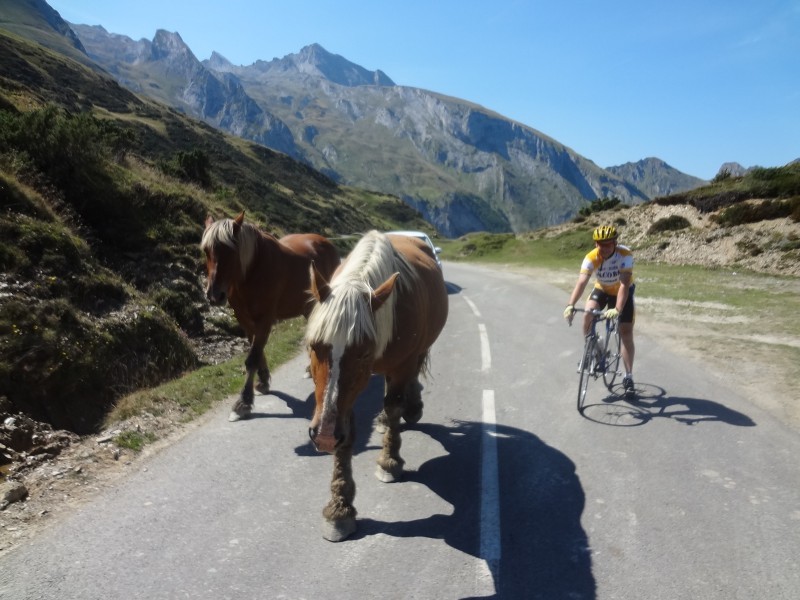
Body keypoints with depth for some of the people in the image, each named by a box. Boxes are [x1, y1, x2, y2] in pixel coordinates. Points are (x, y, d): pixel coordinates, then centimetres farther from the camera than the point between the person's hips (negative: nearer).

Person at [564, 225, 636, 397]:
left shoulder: (625, 254, -33)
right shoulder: (591, 258, -28)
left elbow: (624, 284, -41)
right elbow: (581, 282, -40)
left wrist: (617, 309, -54)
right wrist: (570, 305, -55)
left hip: (623, 292, -1)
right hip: (601, 289, 2)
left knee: (626, 334, -6)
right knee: (588, 314, -28)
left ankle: (628, 378, 5)